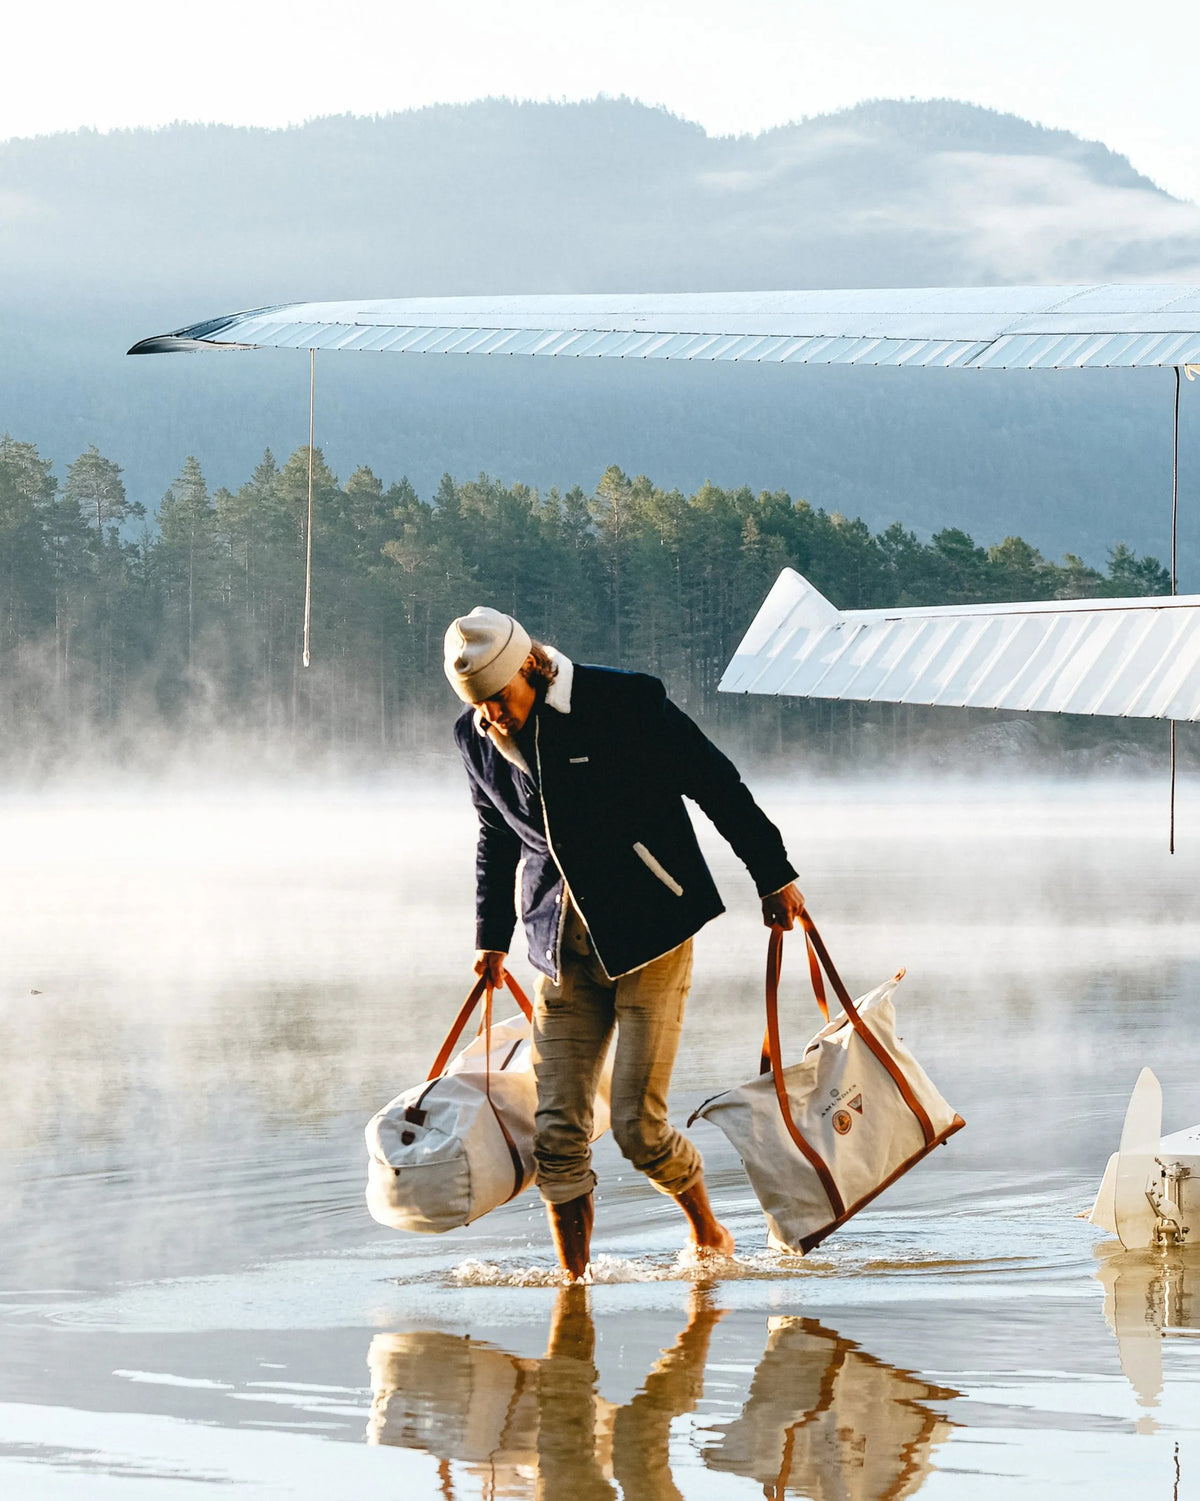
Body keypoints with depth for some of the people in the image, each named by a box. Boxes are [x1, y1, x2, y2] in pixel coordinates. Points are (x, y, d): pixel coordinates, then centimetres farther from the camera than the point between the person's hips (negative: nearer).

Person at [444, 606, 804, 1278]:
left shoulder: (626, 702, -15)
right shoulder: (477, 739, 1)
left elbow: (719, 786, -5)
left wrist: (775, 876, 1)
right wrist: (492, 937, 24)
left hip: (650, 933, -4)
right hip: (564, 945, 5)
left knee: (639, 1125, -9)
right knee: (558, 1131, -3)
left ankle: (709, 1231, 18)